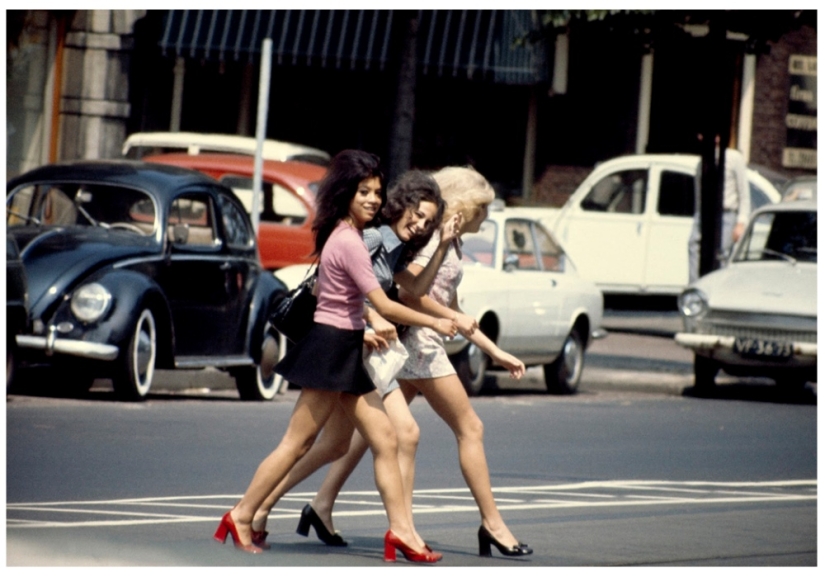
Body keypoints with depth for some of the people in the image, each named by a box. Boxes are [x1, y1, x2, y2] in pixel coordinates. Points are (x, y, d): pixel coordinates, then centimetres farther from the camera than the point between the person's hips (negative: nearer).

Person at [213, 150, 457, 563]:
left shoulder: (346, 236, 12)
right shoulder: (349, 242, -17)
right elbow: (384, 306, -18)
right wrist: (434, 323, -10)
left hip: (346, 352, 10)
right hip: (333, 349, -10)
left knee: (384, 440, 3)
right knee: (296, 444, -4)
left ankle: (401, 530, 0)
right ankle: (242, 516, 4)